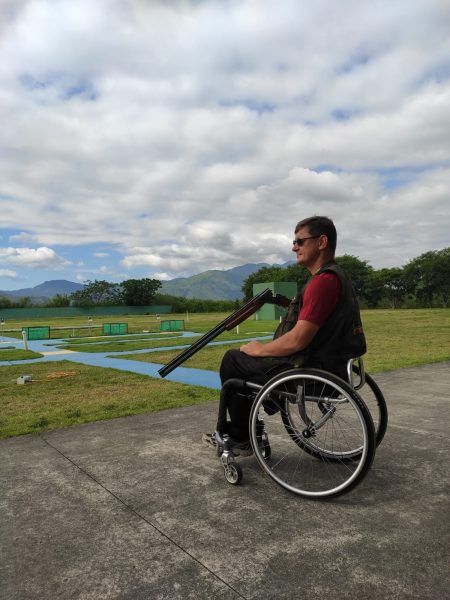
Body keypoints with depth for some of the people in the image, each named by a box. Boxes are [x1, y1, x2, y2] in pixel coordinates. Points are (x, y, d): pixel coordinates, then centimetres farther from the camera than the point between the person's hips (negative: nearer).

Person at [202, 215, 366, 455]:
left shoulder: (323, 280, -22)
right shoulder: (336, 275, 12)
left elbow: (297, 341, -25)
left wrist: (259, 349, -11)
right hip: (324, 363, 10)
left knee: (232, 359, 2)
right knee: (247, 357, 20)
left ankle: (240, 439, 15)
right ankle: (239, 428, 26)